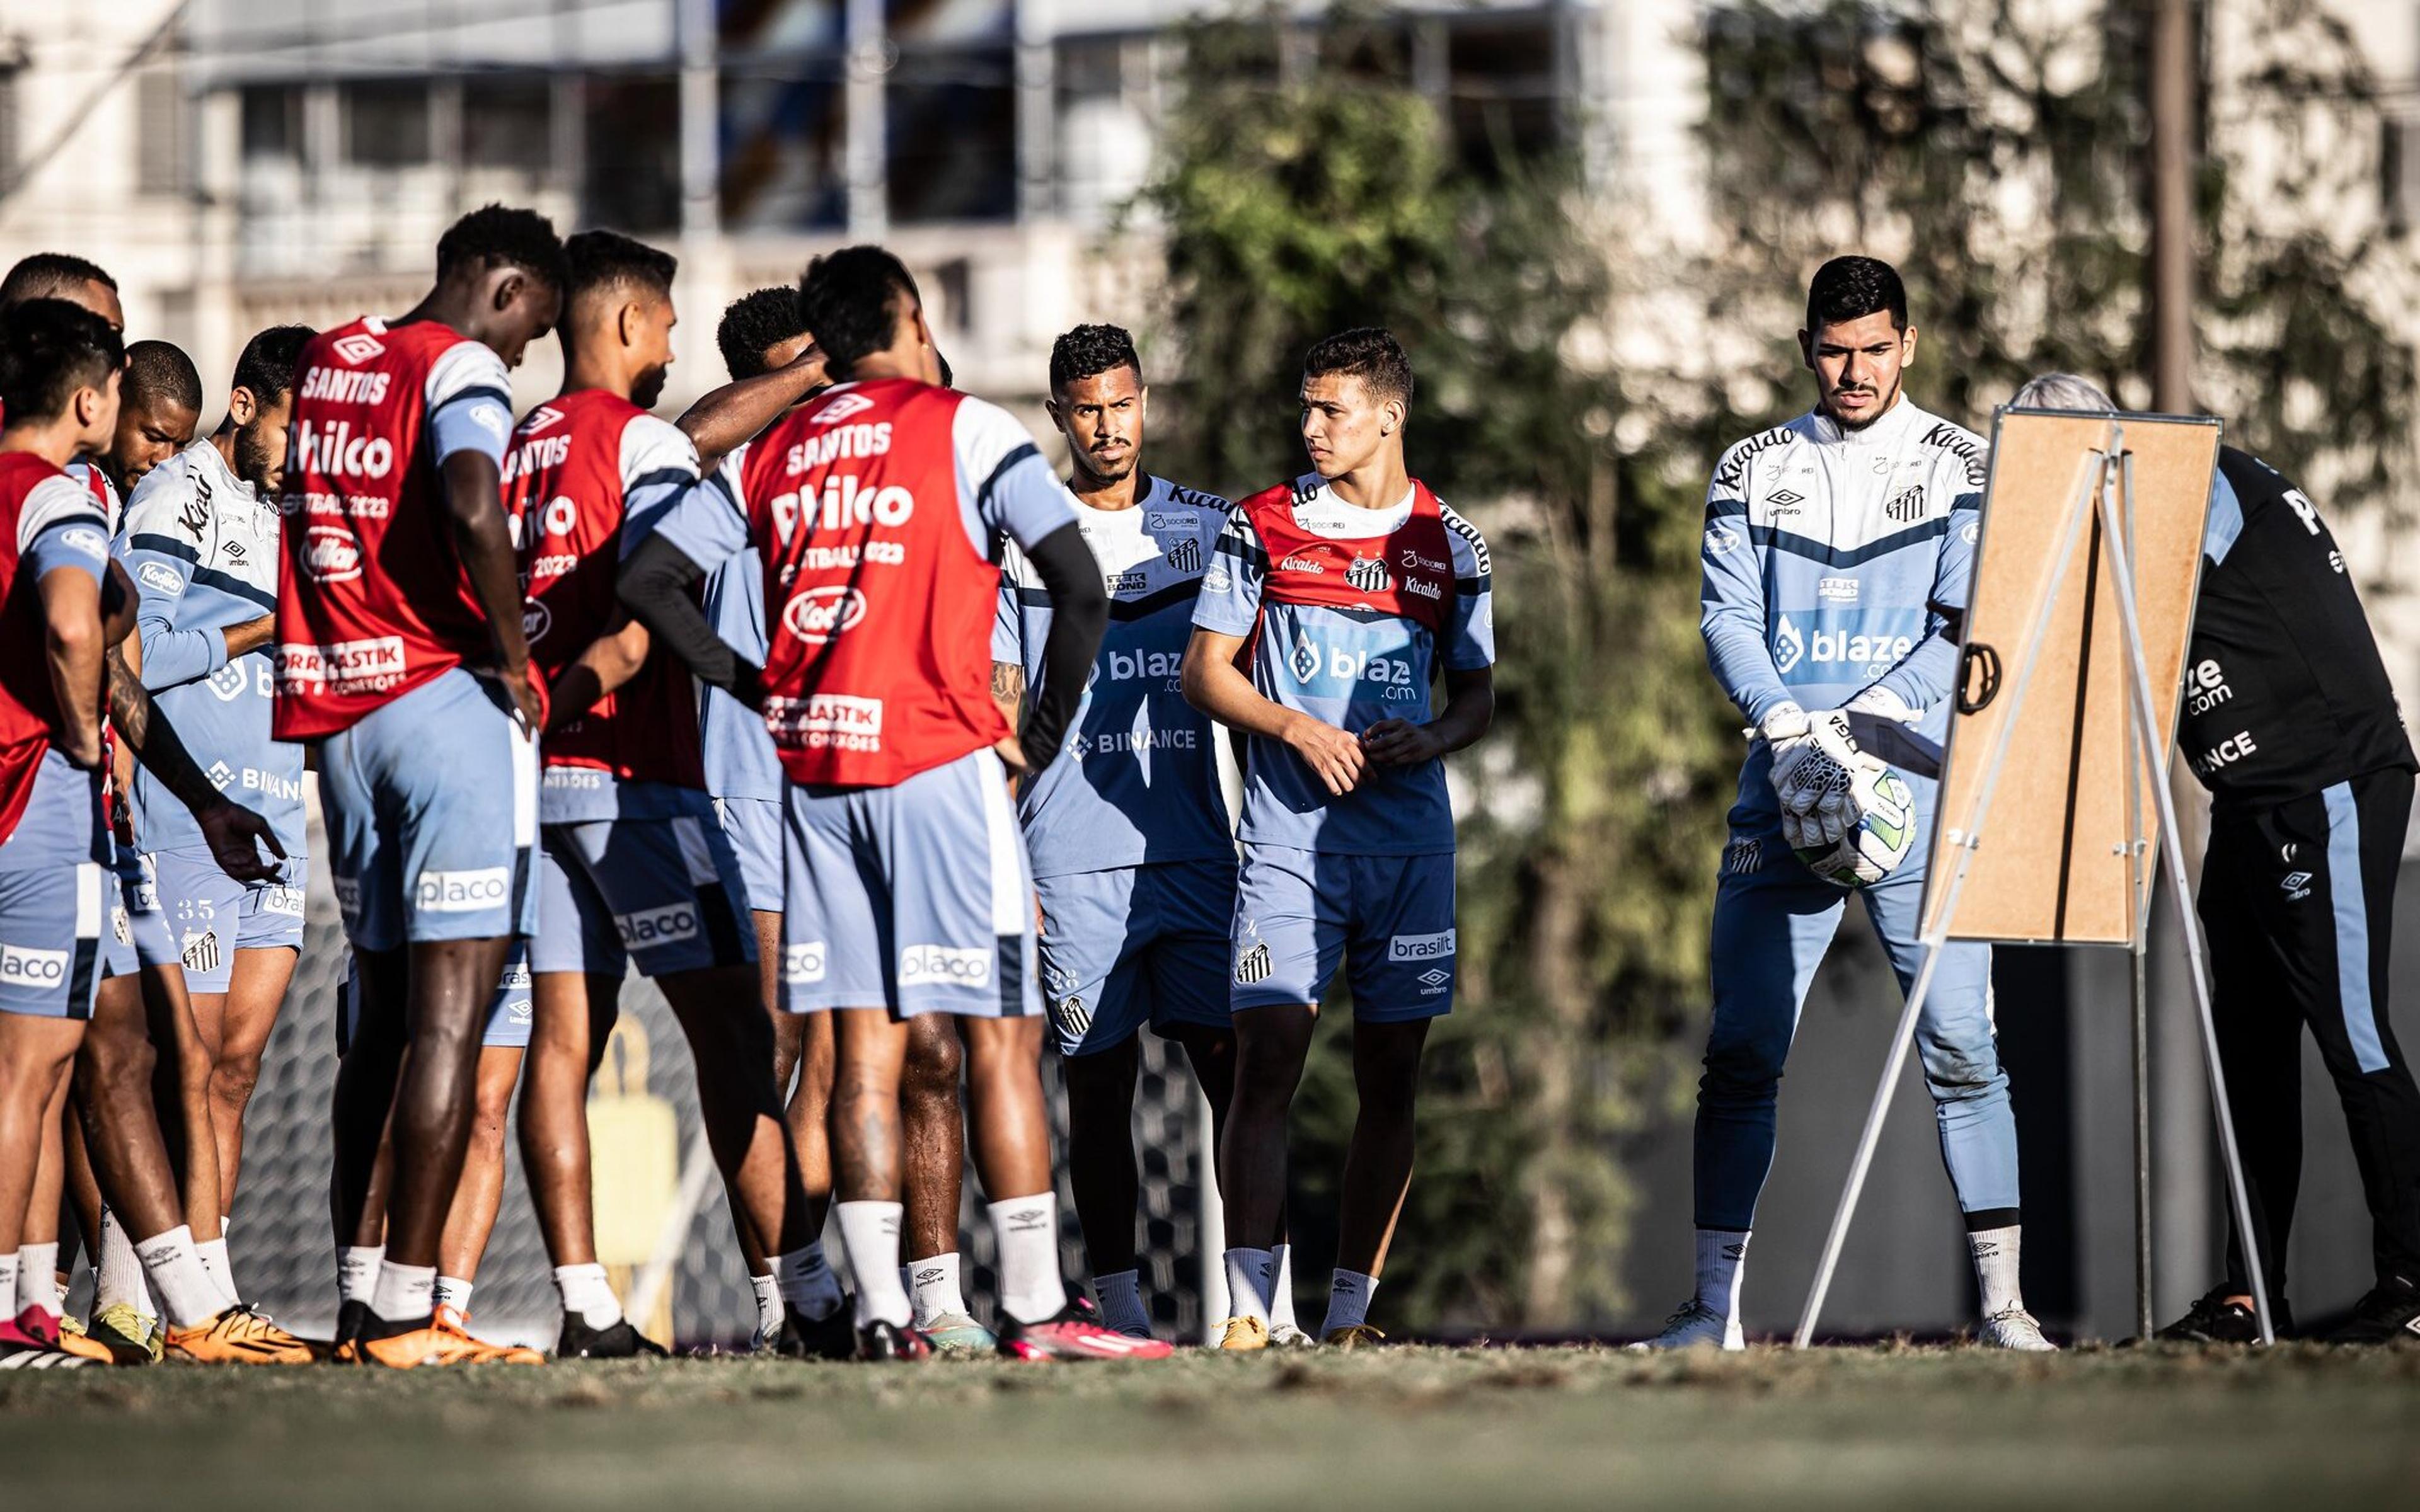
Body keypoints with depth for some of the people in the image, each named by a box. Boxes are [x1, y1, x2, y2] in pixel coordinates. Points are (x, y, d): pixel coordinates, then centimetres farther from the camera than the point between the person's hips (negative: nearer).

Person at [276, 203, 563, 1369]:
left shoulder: (327, 361, 17)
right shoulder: (459, 368, -7)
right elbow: (472, 506, -26)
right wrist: (514, 657, -14)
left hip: (339, 707, 8)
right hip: (445, 700, -8)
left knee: (384, 1010, 14)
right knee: (451, 1009, -8)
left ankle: (356, 1302, 13)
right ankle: (405, 1313, -13)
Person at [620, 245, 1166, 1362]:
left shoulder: (772, 451, 14)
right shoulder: (963, 429, 1)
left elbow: (649, 581, 10)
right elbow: (1080, 588, -7)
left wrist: (754, 688, 11)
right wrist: (1039, 736, 2)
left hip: (813, 767, 5)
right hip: (939, 760, -5)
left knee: (863, 1042, 5)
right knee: (1005, 1035, -1)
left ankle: (879, 1310, 0)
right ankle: (1033, 1309, -3)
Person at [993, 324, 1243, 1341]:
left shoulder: (1207, 528, 12)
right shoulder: (1017, 540, 6)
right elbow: (997, 707, 6)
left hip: (1194, 849, 2)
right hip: (1074, 862, -2)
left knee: (1235, 1065, -5)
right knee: (1099, 1078, 1)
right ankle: (1117, 1300, 6)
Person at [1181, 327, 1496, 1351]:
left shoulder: (1448, 543, 9)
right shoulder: (1262, 526, 4)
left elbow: (1478, 694, 15)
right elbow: (1205, 672, 5)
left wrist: (1430, 740, -7)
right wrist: (1294, 727, -11)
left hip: (1410, 835, 2)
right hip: (1289, 834, -2)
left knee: (1391, 1075, 2)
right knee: (1267, 1062, -12)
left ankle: (1350, 1310, 8)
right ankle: (1247, 1306, -14)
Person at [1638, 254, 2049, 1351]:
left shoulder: (1962, 468, 6)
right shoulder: (1754, 471, 12)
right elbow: (1728, 616, 4)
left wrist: (1876, 716, -17)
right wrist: (1787, 725, -14)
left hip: (1923, 787, -2)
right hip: (1782, 792, 2)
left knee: (1960, 1045, -6)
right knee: (1743, 1052, -2)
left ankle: (2001, 1299, -2)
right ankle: (1717, 1302, 3)